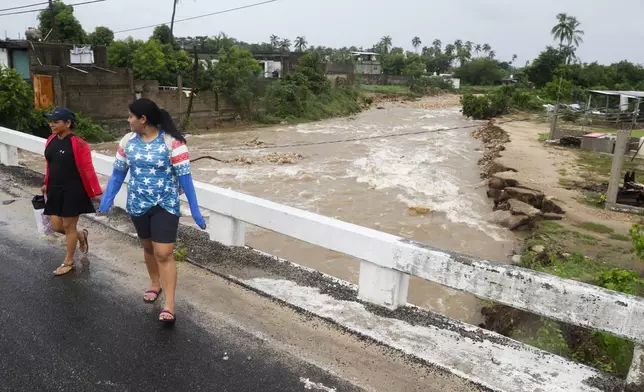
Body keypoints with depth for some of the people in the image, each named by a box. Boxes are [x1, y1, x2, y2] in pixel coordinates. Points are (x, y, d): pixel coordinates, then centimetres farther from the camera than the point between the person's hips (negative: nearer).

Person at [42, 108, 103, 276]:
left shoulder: (78, 144, -18)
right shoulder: (51, 141, 4)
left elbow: (88, 169, -19)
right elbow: (50, 165, 17)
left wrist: (97, 191, -20)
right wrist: (46, 184, 23)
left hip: (73, 191, -7)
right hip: (55, 190, 7)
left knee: (69, 226, 5)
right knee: (56, 226, 10)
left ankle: (68, 262, 22)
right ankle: (81, 235, 40)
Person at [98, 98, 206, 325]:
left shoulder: (172, 142, -16)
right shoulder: (127, 141, 1)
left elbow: (184, 177, -15)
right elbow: (117, 174, 8)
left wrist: (195, 211, -13)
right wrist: (106, 202, 5)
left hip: (165, 206, -5)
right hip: (138, 205, 5)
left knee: (164, 254, -8)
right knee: (148, 248, 20)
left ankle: (169, 305, -1)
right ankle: (155, 284, 43)